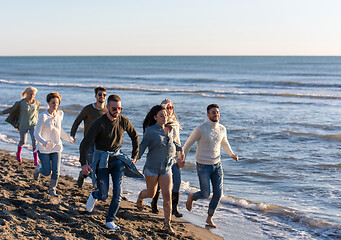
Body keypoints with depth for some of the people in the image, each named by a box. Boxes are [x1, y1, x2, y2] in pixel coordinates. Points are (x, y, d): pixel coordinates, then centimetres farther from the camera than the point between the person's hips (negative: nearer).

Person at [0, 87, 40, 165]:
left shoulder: (37, 103, -2)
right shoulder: (21, 102, -11)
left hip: (33, 125, 1)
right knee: (23, 142, 15)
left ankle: (36, 161, -8)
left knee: (35, 142, -12)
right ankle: (18, 153, 47)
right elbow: (12, 109, -1)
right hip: (23, 125, -1)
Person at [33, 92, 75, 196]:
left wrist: (69, 138, 30)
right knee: (47, 172, 2)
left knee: (56, 171, -2)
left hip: (56, 147, 4)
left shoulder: (60, 114, 2)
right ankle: (38, 169, 36)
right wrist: (44, 142, -35)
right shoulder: (43, 116, -16)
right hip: (44, 148, -4)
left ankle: (52, 189, 17)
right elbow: (36, 133, -17)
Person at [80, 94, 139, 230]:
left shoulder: (124, 121, -6)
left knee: (117, 193, -5)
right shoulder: (99, 123, -17)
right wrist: (83, 163, -26)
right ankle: (94, 195, 36)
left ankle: (110, 221, 10)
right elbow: (85, 143, -18)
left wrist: (135, 156, 10)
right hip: (102, 160, -3)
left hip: (117, 158, 3)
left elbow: (135, 137, 12)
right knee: (103, 196, -1)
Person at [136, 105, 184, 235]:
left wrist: (181, 149, 36)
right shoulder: (150, 131, -12)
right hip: (152, 168, -4)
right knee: (151, 193, 12)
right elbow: (142, 146, -8)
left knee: (167, 196, -5)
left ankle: (167, 224, 2)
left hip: (166, 168, 4)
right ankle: (140, 196, 50)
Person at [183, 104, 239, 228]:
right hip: (203, 166, -5)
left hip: (217, 165, 5)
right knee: (205, 194, -6)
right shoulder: (201, 129, -16)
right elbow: (189, 143, -4)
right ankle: (191, 197, 30)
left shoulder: (222, 129, 1)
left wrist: (232, 154, 6)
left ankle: (209, 218, 19)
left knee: (218, 193, 1)